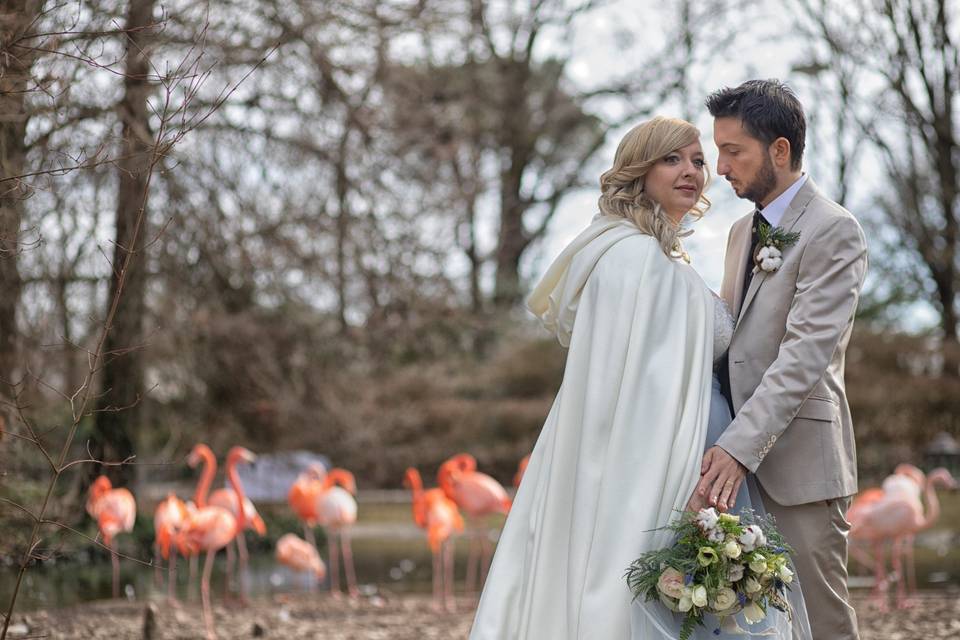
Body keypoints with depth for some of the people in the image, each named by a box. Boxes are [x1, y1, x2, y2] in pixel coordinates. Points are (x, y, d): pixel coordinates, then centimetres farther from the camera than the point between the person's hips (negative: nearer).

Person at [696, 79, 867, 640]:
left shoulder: (834, 231, -9)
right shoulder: (744, 230, 19)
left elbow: (806, 353, -19)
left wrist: (739, 447, -27)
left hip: (799, 463, -8)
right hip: (740, 464, 8)